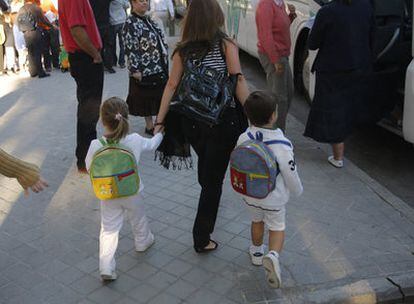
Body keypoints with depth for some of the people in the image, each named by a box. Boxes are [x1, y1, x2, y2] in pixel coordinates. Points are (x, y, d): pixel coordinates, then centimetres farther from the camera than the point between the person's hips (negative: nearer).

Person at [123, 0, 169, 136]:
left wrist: (165, 60, 16)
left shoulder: (148, 19, 12)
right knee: (146, 97, 4)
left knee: (159, 97, 14)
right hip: (144, 69, -8)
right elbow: (130, 49, -18)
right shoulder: (130, 23, -13)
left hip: (159, 67, 8)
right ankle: (149, 126, 16)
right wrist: (135, 70, -21)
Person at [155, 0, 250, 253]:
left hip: (192, 122, 4)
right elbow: (239, 82, -15)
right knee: (214, 177, 5)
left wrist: (159, 122, -1)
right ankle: (202, 238, 9)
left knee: (206, 166, 29)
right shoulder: (226, 45, -8)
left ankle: (210, 201, 57)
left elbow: (171, 86, -4)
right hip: (223, 121, -4)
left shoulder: (183, 51, 0)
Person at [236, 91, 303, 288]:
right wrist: (297, 191, 2)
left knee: (257, 221, 28)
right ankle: (273, 255, -8)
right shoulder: (282, 144, -28)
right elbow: (291, 174, -18)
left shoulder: (243, 139, -16)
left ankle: (256, 252, 47)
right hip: (274, 198, -3)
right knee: (277, 227, 17)